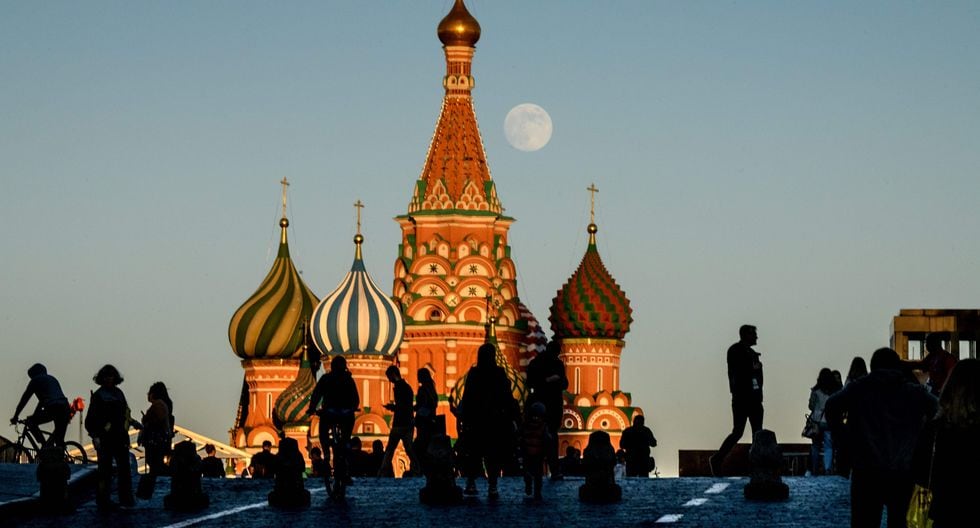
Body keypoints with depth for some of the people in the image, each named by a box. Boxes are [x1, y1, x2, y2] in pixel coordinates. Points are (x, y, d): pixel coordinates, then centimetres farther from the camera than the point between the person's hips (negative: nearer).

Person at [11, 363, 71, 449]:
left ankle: (45, 445, -2)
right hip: (66, 409, 7)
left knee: (30, 422, 9)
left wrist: (15, 416, 17)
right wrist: (35, 415, 45)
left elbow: (25, 399, 13)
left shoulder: (36, 380, 13)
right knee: (59, 440, 15)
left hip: (53, 408, -7)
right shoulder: (52, 379, 34)